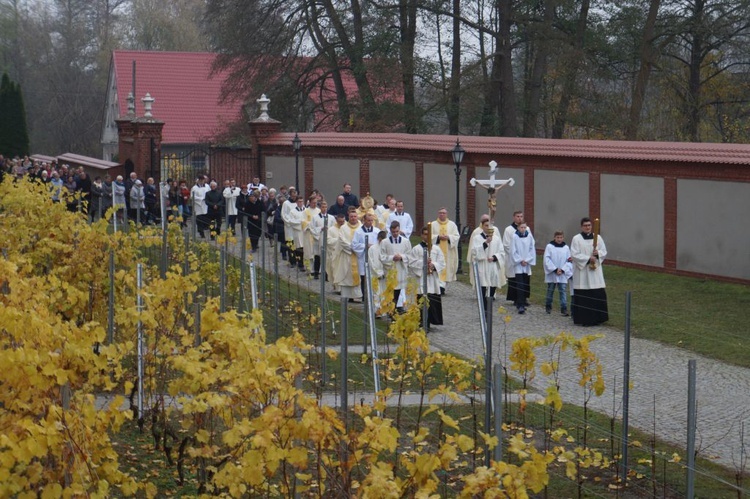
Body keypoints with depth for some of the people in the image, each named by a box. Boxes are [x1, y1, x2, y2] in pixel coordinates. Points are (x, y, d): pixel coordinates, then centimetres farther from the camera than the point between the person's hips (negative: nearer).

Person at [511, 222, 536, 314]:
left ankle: (521, 303, 20)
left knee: (526, 285, 6)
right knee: (520, 285, -10)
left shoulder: (529, 236, 2)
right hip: (518, 265, -4)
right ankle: (521, 306, -12)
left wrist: (527, 260, -5)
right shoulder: (514, 237, -7)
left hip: (527, 264, 4)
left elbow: (532, 249, 4)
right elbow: (513, 251, -5)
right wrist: (520, 260, -9)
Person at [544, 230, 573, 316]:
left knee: (563, 291, -5)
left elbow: (569, 261, 2)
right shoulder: (549, 246, -5)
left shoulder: (566, 248, 1)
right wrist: (555, 269, -14)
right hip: (551, 274, -1)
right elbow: (547, 260, -8)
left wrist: (562, 270, -12)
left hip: (563, 274, 1)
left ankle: (564, 309, -5)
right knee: (550, 290, 12)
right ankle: (548, 306, 27)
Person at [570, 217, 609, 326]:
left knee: (598, 295, 0)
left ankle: (596, 317, 10)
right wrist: (588, 259, -17)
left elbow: (604, 252, 10)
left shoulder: (598, 238, 9)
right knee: (582, 296, -4)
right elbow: (574, 255, -9)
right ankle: (583, 319, 1)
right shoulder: (576, 239, -2)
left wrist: (598, 253, -12)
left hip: (595, 271, 4)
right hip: (581, 271, -4)